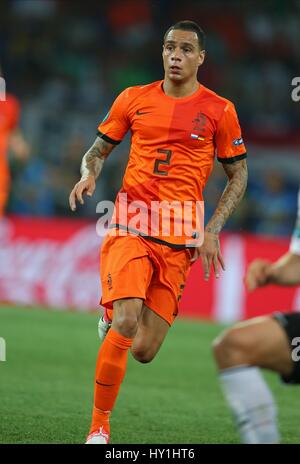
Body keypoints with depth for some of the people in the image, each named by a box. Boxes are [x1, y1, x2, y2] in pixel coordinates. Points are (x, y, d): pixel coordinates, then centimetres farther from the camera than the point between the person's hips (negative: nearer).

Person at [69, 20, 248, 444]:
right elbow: (98, 149, 18)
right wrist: (88, 175, -6)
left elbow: (239, 174, 11)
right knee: (125, 323, -23)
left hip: (179, 241, 1)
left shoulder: (219, 110, 4)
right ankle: (98, 428, -9)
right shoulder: (134, 99, 7)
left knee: (143, 352, -3)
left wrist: (212, 230, 0)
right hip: (129, 228, -1)